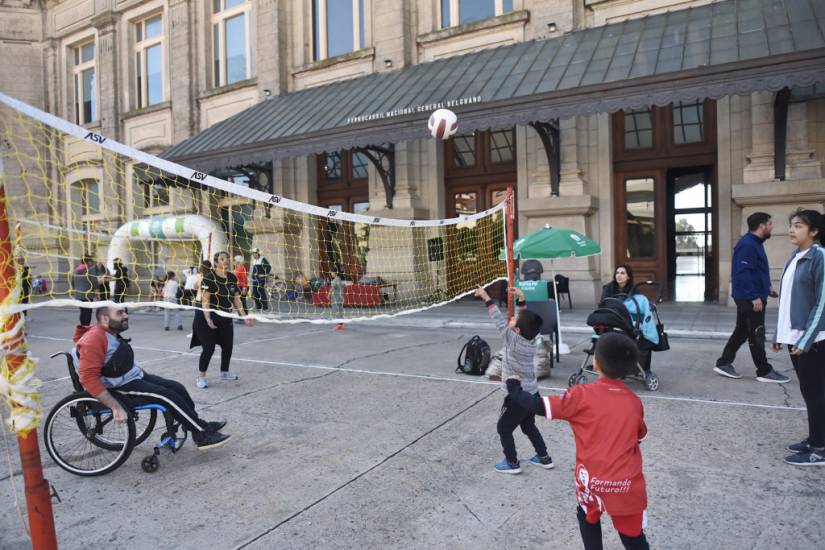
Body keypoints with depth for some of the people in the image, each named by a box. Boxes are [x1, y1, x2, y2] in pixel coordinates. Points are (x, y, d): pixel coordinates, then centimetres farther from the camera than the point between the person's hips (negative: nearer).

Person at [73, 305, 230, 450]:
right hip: (121, 387, -9)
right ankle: (203, 434, -7)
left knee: (177, 388, 2)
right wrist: (116, 407, -31)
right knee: (168, 396, -16)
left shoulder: (112, 334, 8)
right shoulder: (93, 340, -21)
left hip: (135, 377, 9)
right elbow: (89, 379, -28)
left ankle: (198, 425, 13)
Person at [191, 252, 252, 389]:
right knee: (209, 348, -7)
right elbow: (205, 300, -20)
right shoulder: (209, 277, -16)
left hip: (225, 318, 6)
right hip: (207, 318, -6)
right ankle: (200, 377, 9)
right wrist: (208, 319, -30)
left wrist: (244, 316, 3)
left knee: (227, 346, 11)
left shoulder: (232, 277, 3)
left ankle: (225, 372, 33)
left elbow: (236, 298, 8)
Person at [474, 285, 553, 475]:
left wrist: (486, 298, -22)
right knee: (529, 426, 25)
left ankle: (512, 463, 18)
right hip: (532, 394, 8)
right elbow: (527, 320, 11)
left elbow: (500, 323, -24)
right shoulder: (531, 339, -5)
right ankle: (544, 457, 34)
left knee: (503, 428, 11)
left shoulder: (514, 340, -24)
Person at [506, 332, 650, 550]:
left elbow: (540, 407, -11)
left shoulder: (582, 395, -14)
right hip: (628, 485, 2)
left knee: (589, 517, 28)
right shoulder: (634, 401, -1)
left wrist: (514, 388, 3)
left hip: (592, 481, -2)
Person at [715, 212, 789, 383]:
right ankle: (765, 371, 10)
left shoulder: (755, 243, 14)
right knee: (756, 334, 0)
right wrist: (755, 296, -25)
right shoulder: (747, 244, -19)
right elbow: (743, 273, -25)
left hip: (749, 297, 10)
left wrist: (767, 286, 17)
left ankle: (723, 363, 18)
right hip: (750, 298, -10)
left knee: (742, 331, 13)